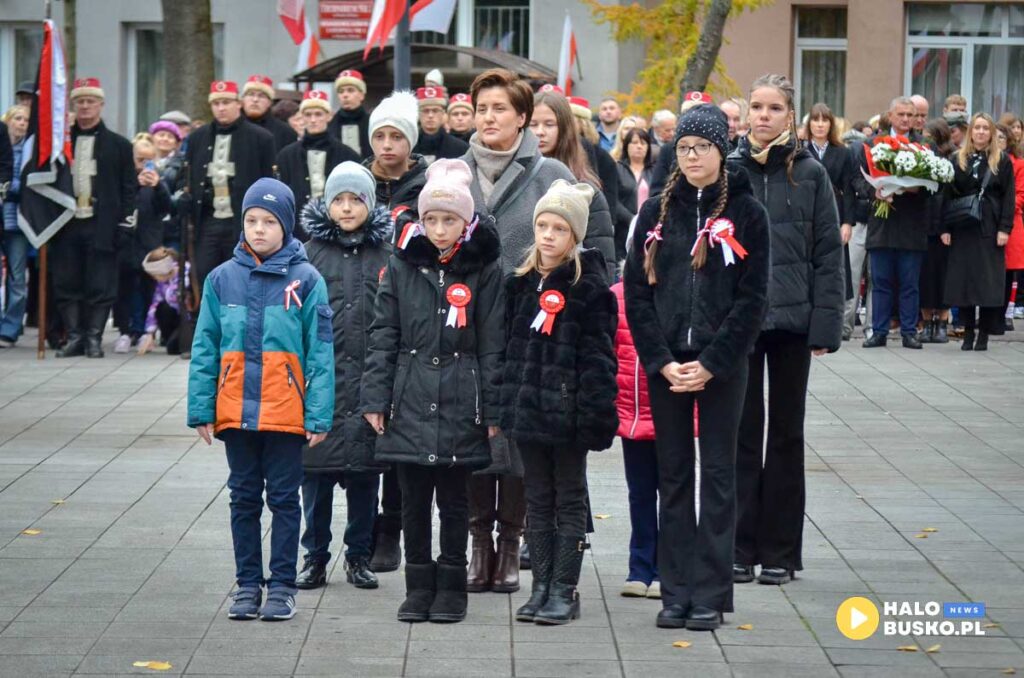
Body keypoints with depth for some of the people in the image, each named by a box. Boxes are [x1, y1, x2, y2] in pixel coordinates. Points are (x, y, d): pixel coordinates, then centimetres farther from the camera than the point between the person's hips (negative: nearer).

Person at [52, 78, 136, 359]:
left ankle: (94, 338, 6)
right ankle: (74, 337, 10)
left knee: (100, 286, -2)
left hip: (101, 227, -3)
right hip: (66, 225, 3)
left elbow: (129, 188, 2)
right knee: (66, 285, 3)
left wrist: (124, 226, -6)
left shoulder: (119, 145, 5)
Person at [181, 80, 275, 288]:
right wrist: (184, 196, 0)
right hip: (207, 222, 4)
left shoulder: (261, 138, 0)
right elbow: (187, 175, 20)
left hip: (242, 224, -4)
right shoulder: (198, 138, 12)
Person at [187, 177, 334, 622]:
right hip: (235, 412, 3)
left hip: (286, 413, -3)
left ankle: (282, 585, 13)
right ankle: (247, 584, 19)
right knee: (244, 498, 11)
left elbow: (320, 353, -5)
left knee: (283, 499, 6)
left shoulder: (306, 280, -4)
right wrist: (201, 410, -1)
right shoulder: (223, 279, 3)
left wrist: (319, 415, -10)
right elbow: (205, 349, 5)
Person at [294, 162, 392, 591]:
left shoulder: (385, 255, 4)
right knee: (316, 472, 3)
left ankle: (359, 557, 16)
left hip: (368, 379, 0)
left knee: (364, 473, 5)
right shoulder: (310, 253, 3)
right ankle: (315, 558, 13)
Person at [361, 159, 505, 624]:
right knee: (414, 498, 6)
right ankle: (419, 587, 16)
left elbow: (493, 345, 0)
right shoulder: (402, 266, 4)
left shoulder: (484, 269, -1)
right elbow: (383, 335, 6)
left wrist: (492, 410, -3)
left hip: (460, 403, -2)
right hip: (410, 401, 2)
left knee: (453, 499, 5)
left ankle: (451, 586, 16)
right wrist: (375, 398, 0)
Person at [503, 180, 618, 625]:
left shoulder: (588, 287, -8)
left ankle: (564, 590, 7)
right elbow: (509, 348, 14)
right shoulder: (521, 284, 9)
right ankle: (541, 586, 16)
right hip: (527, 407, 6)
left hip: (566, 411, -6)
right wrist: (503, 405, 9)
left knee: (569, 500, 3)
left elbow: (597, 357, -11)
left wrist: (592, 414, -17)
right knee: (538, 500, 11)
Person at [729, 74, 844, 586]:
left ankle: (779, 550, 14)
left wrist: (825, 326, -6)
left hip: (792, 319, 0)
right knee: (741, 431, 4)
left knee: (786, 433, 8)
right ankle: (739, 547, 11)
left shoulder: (810, 174, 1)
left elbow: (828, 254, 0)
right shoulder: (727, 171, 2)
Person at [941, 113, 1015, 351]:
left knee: (989, 282, -3)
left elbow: (1008, 197, 1)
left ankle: (984, 334, 3)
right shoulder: (958, 160, 9)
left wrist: (1004, 229, -8)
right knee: (963, 280, 0)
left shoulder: (1003, 161, 4)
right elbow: (948, 195, 7)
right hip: (963, 229, 2)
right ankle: (968, 332, 8)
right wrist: (945, 228, -1)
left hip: (989, 230, -2)